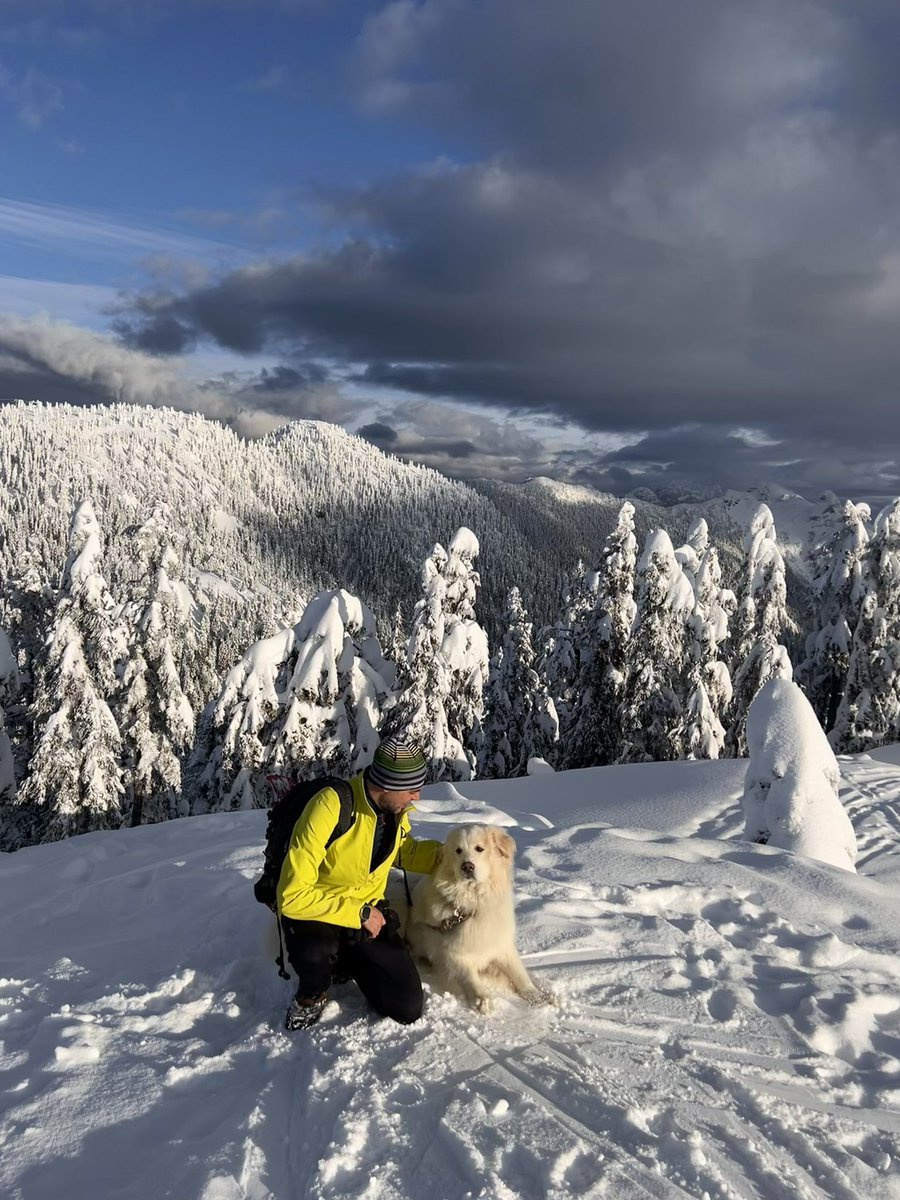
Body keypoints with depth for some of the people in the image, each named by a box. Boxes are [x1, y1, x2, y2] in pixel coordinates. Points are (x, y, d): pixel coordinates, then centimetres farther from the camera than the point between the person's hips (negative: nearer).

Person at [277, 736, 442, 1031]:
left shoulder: (395, 807, -9)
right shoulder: (331, 808, -31)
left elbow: (404, 852, 13)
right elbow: (293, 896, -31)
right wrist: (358, 914, -27)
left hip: (368, 912, 5)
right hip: (312, 910, -5)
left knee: (408, 1009, -7)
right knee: (317, 952, -40)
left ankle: (345, 964, 19)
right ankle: (312, 994, -4)